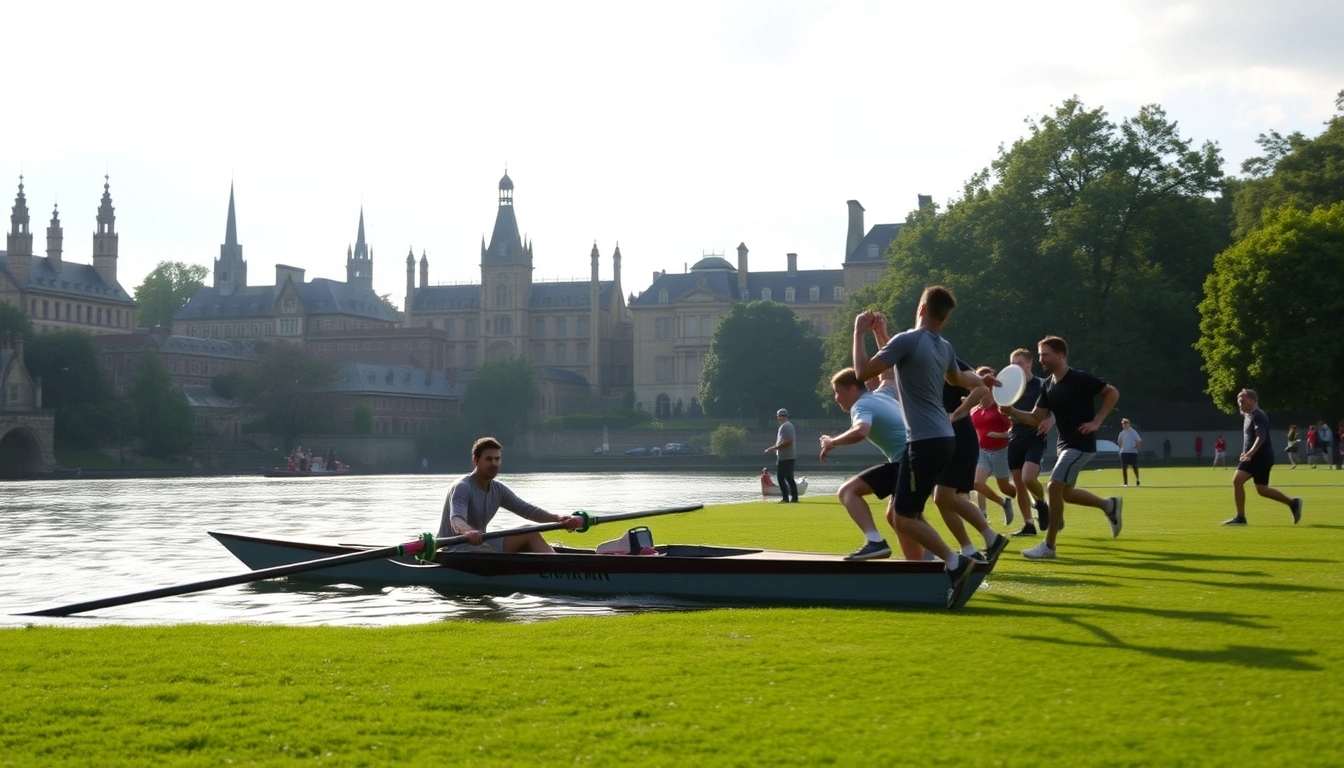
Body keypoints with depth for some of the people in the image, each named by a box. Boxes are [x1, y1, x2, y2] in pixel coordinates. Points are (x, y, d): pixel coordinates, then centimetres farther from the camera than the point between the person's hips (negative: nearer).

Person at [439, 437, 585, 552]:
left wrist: (557, 518, -14)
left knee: (530, 533, -6)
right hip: (454, 549, -8)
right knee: (488, 553, -39)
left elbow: (526, 509, 4)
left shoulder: (498, 489, 9)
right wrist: (468, 531, -58)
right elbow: (456, 519, -33)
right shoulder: (462, 487, -16)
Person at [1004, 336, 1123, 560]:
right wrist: (1012, 411, -11)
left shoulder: (1080, 379, -16)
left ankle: (1048, 546, -7)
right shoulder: (1048, 385, 6)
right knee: (1064, 492, 16)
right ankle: (1109, 505, 37)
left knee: (1054, 488, -15)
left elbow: (1113, 393, -11)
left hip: (1081, 444, -9)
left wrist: (1096, 421, -16)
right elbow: (1036, 418, 6)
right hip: (1066, 444, 9)